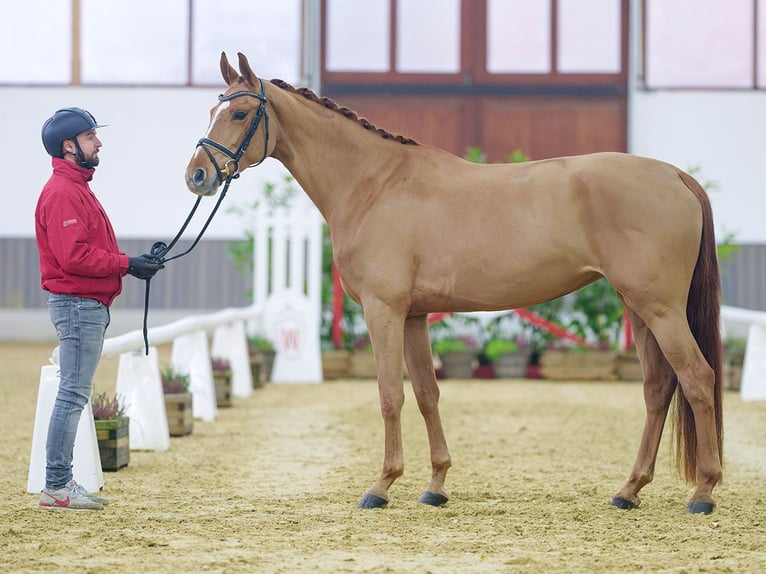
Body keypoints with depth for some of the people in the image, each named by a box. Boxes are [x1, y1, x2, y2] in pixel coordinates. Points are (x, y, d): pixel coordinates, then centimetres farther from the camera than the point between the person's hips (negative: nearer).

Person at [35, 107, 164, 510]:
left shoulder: (77, 188, 20)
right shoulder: (62, 192, -14)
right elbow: (73, 255, -22)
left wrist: (130, 263, 6)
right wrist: (125, 264, -17)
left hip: (88, 306, 11)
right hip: (78, 305, -11)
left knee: (74, 395, 11)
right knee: (73, 394, -9)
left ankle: (61, 484, 15)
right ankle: (56, 487, -7)